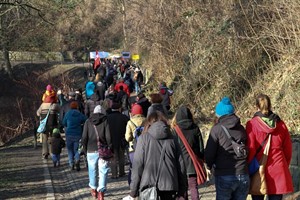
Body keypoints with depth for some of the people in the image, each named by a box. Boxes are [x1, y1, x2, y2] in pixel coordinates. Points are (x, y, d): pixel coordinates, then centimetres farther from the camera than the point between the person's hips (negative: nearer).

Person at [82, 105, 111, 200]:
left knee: (92, 170, 16)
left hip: (91, 150, 2)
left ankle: (94, 189, 29)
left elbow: (84, 138, 3)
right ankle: (101, 191, -10)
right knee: (103, 171, 0)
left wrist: (85, 149, 13)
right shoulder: (105, 121, -1)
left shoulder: (88, 122, 6)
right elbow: (108, 137, -6)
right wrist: (110, 149, 1)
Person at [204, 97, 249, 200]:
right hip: (243, 175, 4)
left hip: (224, 177, -4)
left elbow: (209, 153, -5)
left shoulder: (217, 129, -6)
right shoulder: (241, 129, 8)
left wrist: (209, 166, 13)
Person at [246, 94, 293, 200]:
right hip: (278, 171, 2)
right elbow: (288, 150, 9)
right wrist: (285, 166, 23)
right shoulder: (280, 124, 1)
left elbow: (250, 149, -9)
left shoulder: (251, 124, -9)